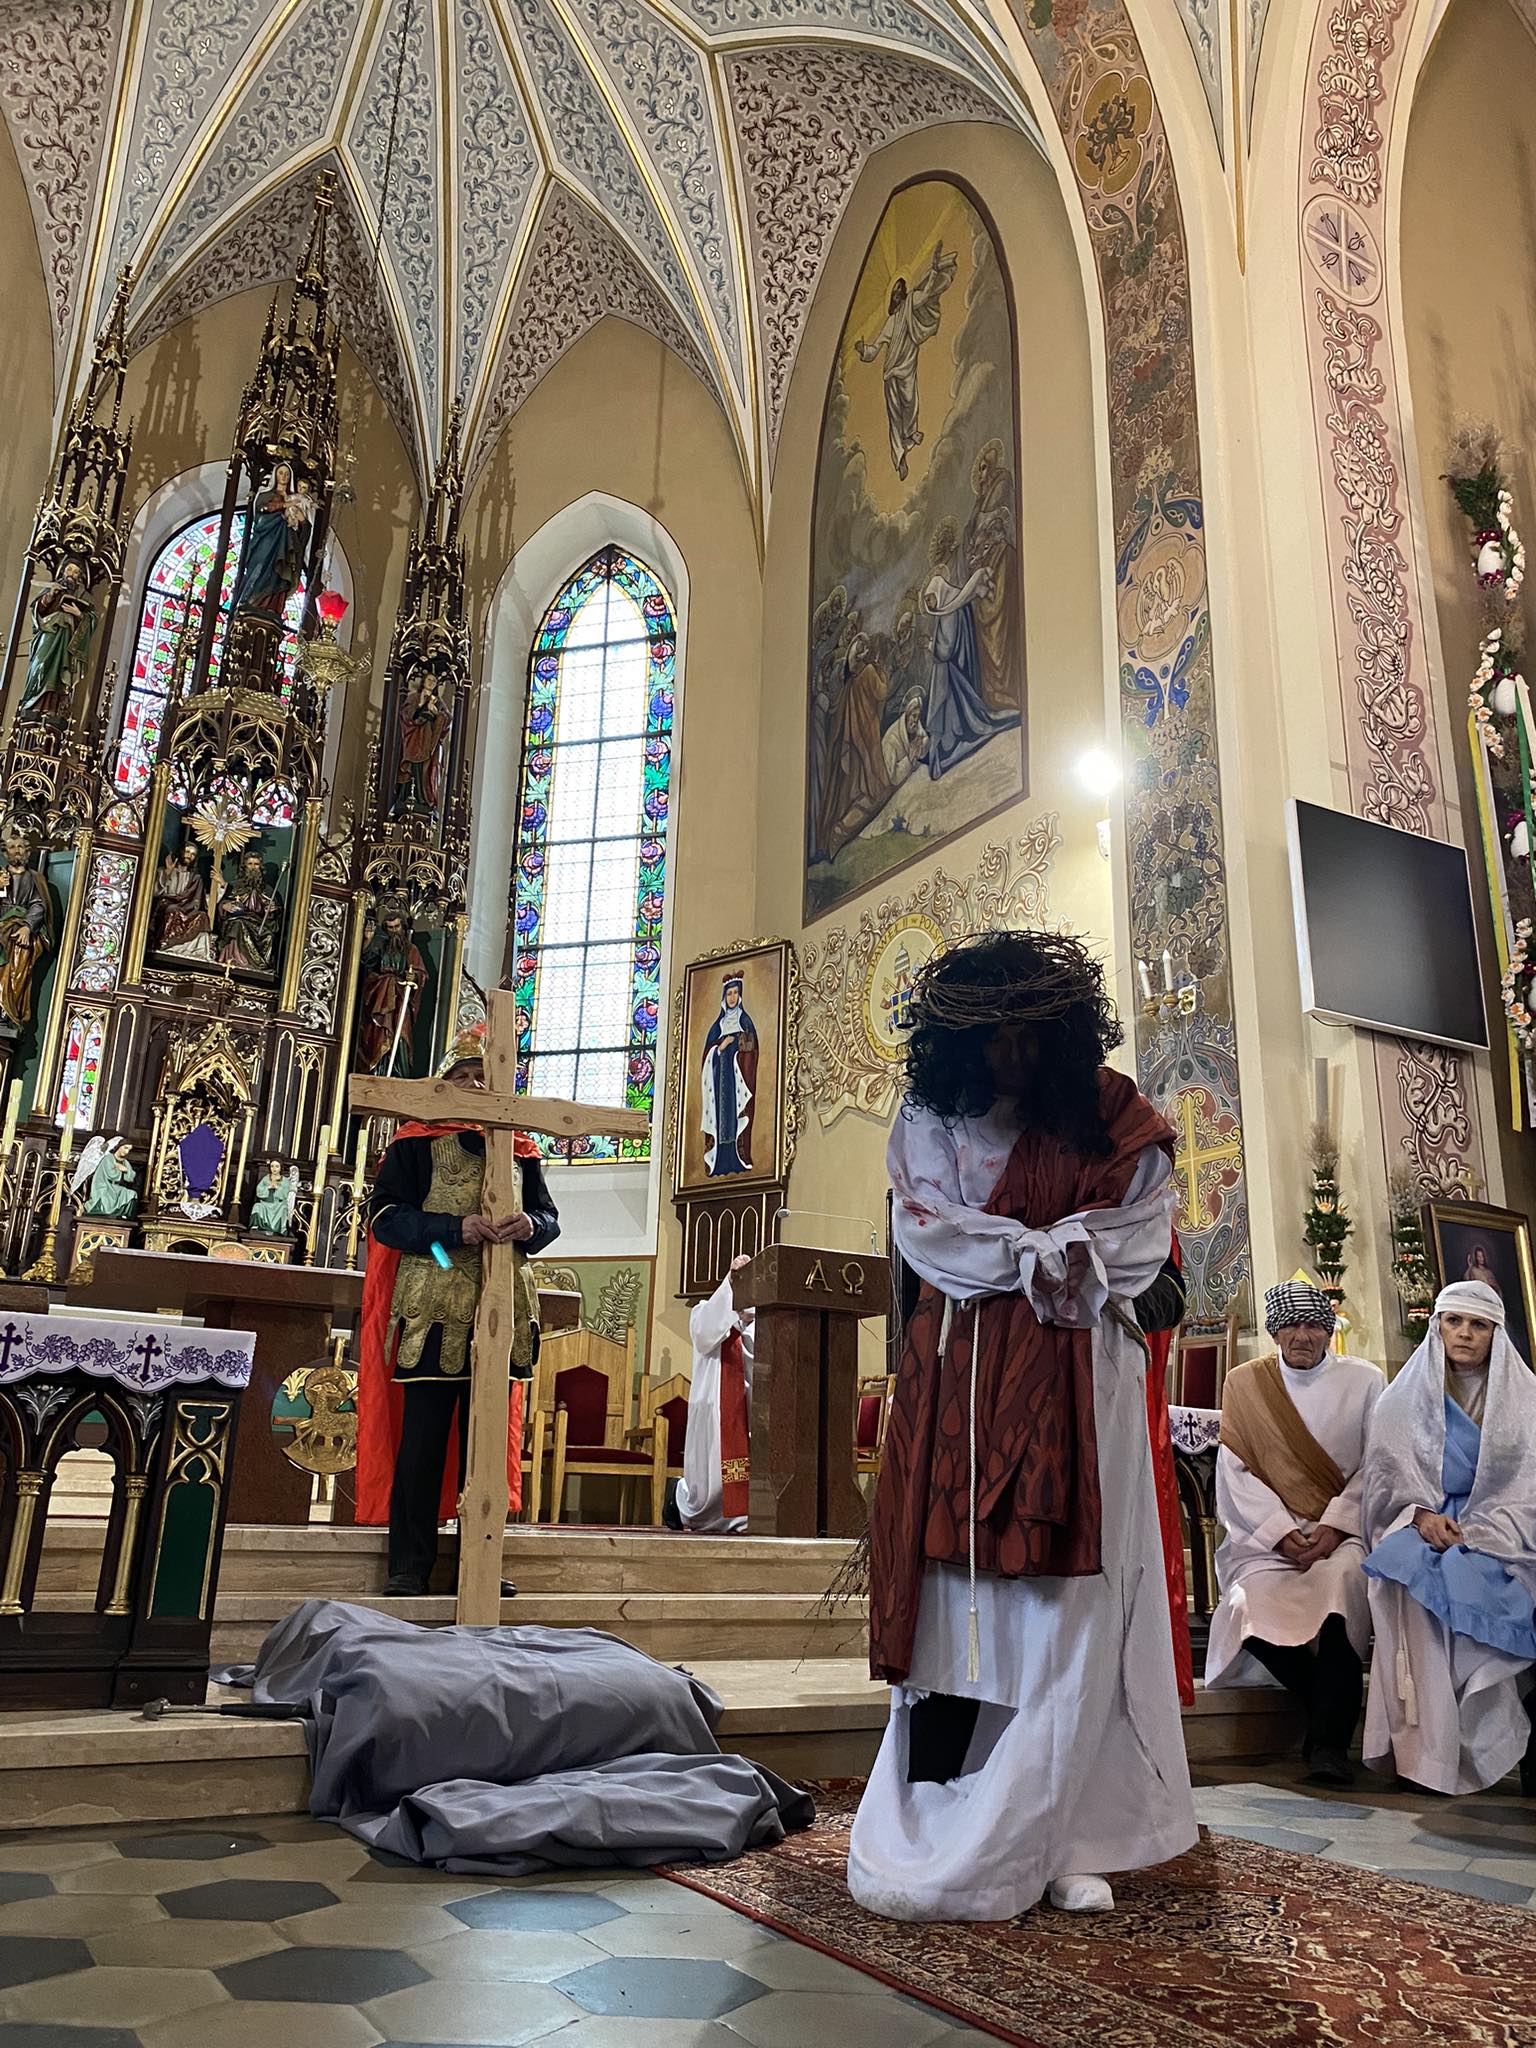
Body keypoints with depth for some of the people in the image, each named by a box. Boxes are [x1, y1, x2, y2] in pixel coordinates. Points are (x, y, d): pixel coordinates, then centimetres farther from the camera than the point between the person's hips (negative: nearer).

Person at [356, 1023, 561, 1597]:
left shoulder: (519, 1148, 15)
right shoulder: (416, 1142, 4)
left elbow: (550, 1217, 13)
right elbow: (386, 1216, -6)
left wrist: (529, 1227, -12)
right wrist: (457, 1228, -20)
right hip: (432, 1310, -3)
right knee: (422, 1439, -1)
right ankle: (409, 1567, 8)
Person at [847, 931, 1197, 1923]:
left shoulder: (1110, 1119, 6)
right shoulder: (932, 1118, 7)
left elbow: (1143, 1236, 0)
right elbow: (928, 1233, -2)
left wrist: (1012, 1250, -7)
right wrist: (1045, 1253, -7)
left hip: (1078, 1379, 0)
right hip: (961, 1379, 0)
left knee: (1070, 1598, 0)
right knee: (956, 1588, -2)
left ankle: (1069, 1840, 7)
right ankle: (934, 1829, 5)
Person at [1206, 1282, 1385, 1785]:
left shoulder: (1365, 1381, 6)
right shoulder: (1244, 1383, 7)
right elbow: (1236, 1471, 2)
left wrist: (1335, 1526, -13)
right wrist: (1281, 1532, -11)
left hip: (1346, 1531, -1)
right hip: (1266, 1535, 1)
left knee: (1341, 1579, -34)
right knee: (1251, 1606, -27)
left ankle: (1329, 1742, -23)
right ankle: (1333, 1713, -2)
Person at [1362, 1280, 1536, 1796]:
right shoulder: (1404, 1400, 12)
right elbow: (1389, 1478, 6)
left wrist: (1475, 1534, -15)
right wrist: (1422, 1516, -15)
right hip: (1423, 1530, 1)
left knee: (1474, 1577, -34)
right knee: (1417, 1587, -32)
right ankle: (1430, 1751, -32)